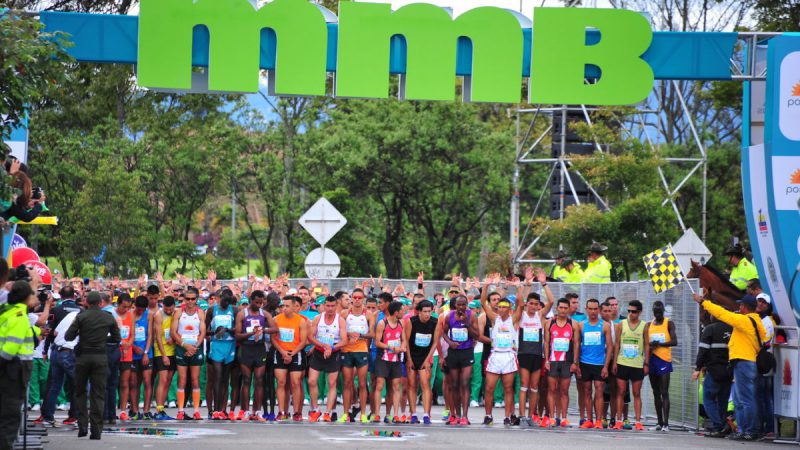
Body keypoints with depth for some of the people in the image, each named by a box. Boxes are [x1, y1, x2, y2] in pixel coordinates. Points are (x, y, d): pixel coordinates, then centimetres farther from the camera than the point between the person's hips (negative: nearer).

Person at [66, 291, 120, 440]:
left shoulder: (81, 316, -5)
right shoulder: (109, 318, 3)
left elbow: (68, 337, -6)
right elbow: (116, 338, 10)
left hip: (83, 356, -1)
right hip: (101, 357, 1)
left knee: (80, 391, 14)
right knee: (98, 394, 3)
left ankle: (82, 426, 3)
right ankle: (96, 430, -1)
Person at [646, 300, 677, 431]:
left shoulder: (669, 324, 0)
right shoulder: (649, 325, 13)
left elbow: (674, 342, -9)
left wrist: (659, 344, -21)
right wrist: (650, 346, -11)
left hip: (664, 360, -5)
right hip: (652, 360, 5)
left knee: (664, 393, -12)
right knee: (656, 393, 8)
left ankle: (666, 423, -16)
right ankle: (660, 422, 13)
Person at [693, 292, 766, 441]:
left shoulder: (744, 320, -13)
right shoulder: (757, 321, 13)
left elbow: (722, 313, -10)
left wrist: (702, 301, -2)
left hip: (743, 363, -10)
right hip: (750, 362, 10)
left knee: (746, 399, -8)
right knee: (739, 400, 16)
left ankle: (750, 432, -7)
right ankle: (743, 430, 18)